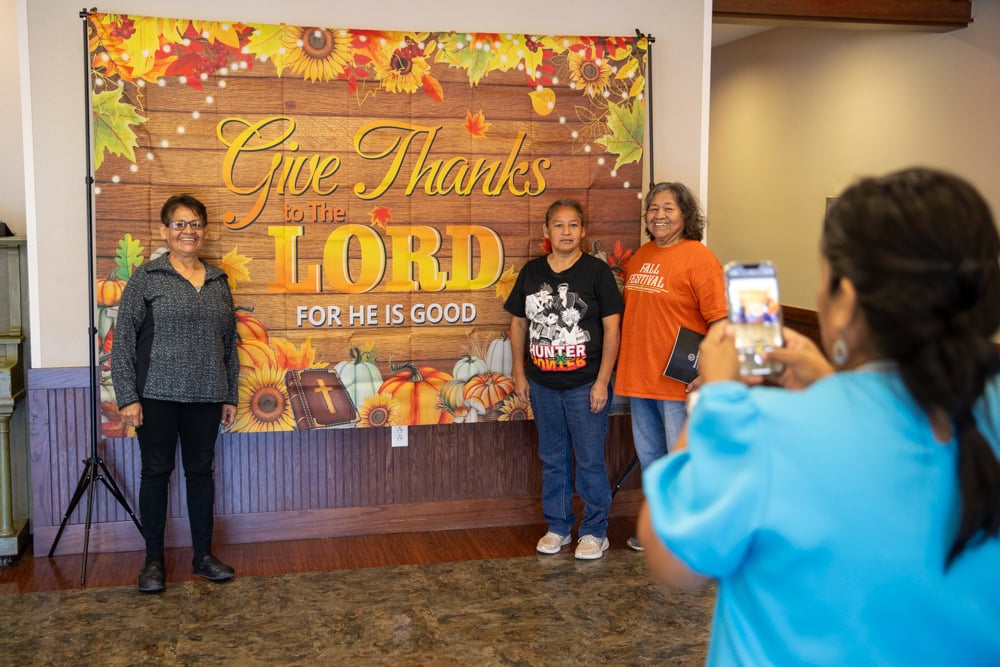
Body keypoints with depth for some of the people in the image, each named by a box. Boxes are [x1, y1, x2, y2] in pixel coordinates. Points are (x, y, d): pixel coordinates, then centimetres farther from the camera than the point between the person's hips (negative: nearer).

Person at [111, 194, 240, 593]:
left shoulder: (218, 282, 9)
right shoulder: (147, 277, -3)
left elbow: (229, 343, 12)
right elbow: (123, 339, -5)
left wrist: (230, 396, 10)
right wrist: (127, 396, -11)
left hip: (206, 397, 3)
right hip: (157, 395, -3)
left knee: (201, 471, 10)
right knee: (156, 473, 5)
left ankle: (203, 555, 21)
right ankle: (153, 560, 16)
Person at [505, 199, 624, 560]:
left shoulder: (596, 271, -6)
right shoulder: (532, 272, 5)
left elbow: (611, 328, -7)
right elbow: (518, 323, 12)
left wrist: (602, 381, -11)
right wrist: (520, 373, 8)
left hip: (585, 384, -4)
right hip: (543, 384, 4)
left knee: (590, 460, 3)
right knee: (552, 458, 13)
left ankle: (594, 531, 17)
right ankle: (557, 527, 27)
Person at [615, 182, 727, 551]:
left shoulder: (698, 257, -11)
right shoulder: (640, 255, 12)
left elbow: (720, 320, -15)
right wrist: (624, 363, 16)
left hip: (679, 381, -8)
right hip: (638, 377, 8)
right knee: (650, 457, 19)